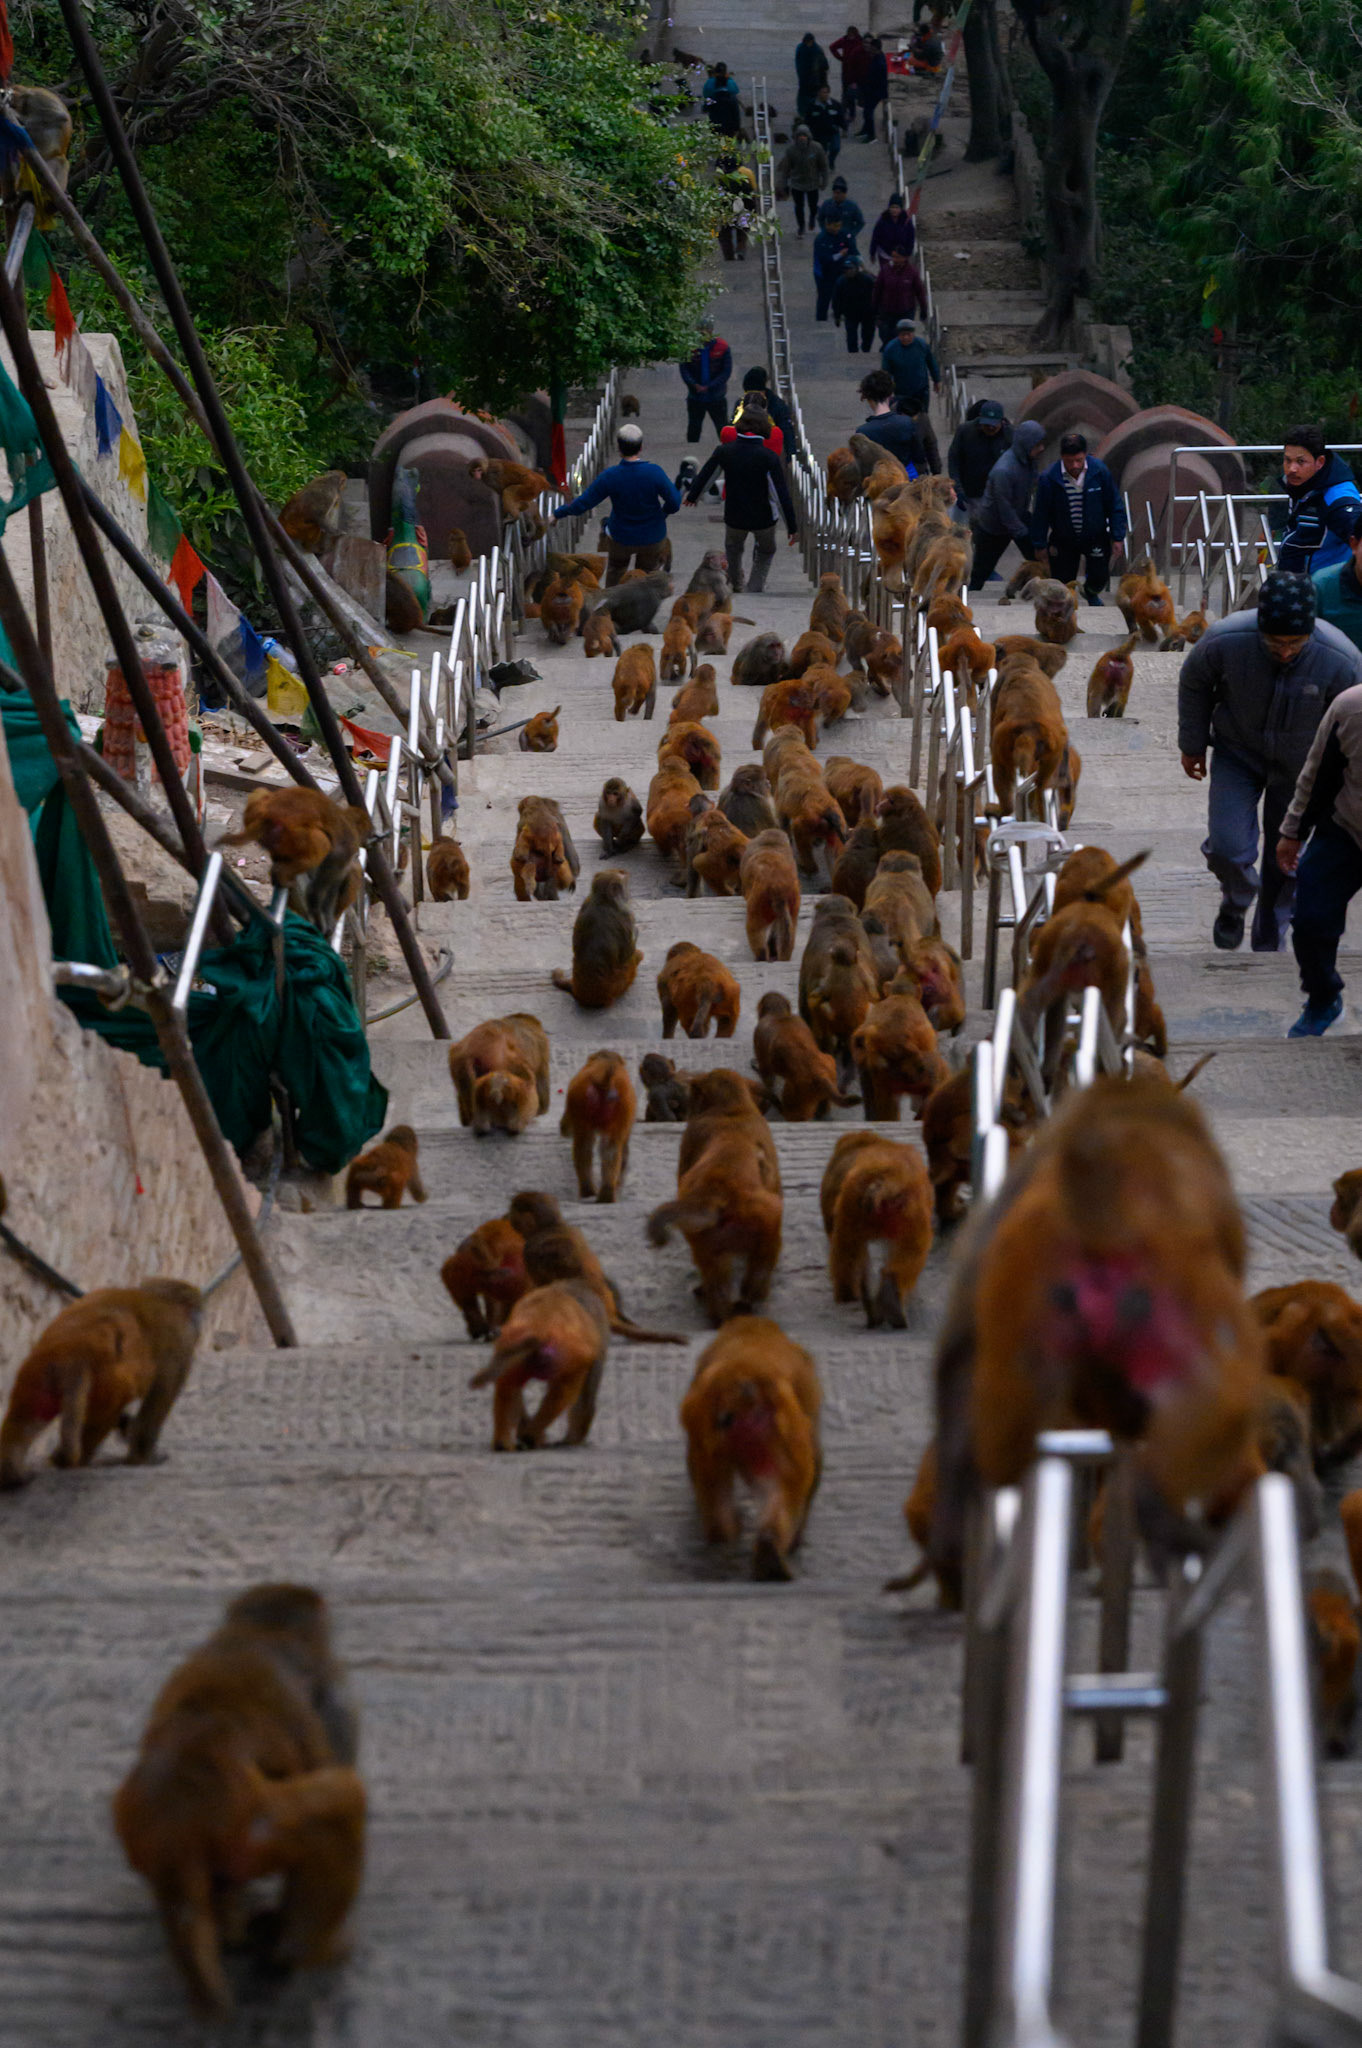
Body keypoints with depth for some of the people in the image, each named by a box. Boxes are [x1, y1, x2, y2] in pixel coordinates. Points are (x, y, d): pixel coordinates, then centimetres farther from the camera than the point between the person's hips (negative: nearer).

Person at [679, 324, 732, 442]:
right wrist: (695, 385, -23)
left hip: (717, 397, -1)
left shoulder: (722, 347, -7)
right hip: (695, 397, 1)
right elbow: (684, 370, -6)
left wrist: (708, 387, -17)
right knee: (693, 430, 11)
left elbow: (726, 372, -8)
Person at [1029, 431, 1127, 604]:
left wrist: (1117, 538, -5)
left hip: (1096, 536, 1)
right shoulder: (1048, 478, -20)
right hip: (1063, 540, -1)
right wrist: (1040, 545, -1)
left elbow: (1115, 506, -5)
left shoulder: (1100, 471, -17)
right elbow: (1041, 513, -7)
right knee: (1062, 584, 4)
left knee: (1099, 579, -1)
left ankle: (1091, 593, 38)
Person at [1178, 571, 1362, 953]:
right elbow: (1193, 684, -7)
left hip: (1299, 768, 0)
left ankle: (1269, 942, 35)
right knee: (1227, 847, -11)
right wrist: (1192, 745, 4)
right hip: (1237, 755, 0)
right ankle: (1236, 902, 26)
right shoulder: (1225, 641, -31)